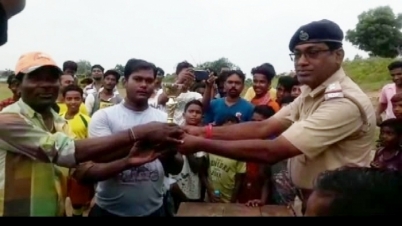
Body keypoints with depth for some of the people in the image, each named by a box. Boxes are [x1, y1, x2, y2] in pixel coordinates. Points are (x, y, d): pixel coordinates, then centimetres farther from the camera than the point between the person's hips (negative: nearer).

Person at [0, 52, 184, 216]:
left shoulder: (58, 122, 6)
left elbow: (80, 162, -4)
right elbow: (67, 151, -30)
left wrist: (126, 160, -21)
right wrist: (137, 133, -34)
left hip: (55, 210, 7)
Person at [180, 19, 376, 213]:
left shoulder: (345, 102, -27)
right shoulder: (310, 93, 3)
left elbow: (271, 152, -31)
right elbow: (263, 128, -4)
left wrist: (199, 143, -27)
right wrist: (204, 131, -15)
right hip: (308, 200, 7)